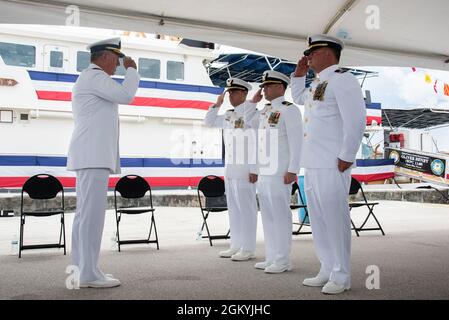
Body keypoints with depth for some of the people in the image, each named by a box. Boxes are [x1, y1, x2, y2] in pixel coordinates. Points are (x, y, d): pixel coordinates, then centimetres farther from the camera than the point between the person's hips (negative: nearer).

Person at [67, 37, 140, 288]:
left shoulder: (90, 79, 27)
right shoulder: (94, 76, -6)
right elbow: (126, 95, -19)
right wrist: (132, 69, -1)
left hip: (92, 156, 10)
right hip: (93, 156, -10)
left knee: (86, 214, 8)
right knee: (92, 213, -11)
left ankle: (80, 270, 10)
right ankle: (89, 274, -10)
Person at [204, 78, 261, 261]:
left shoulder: (253, 113, -8)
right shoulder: (228, 116, 14)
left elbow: (257, 143, -14)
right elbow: (209, 122, 25)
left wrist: (254, 170, -18)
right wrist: (217, 104, 11)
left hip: (244, 170, -8)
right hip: (230, 169, 8)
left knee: (246, 209, -3)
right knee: (233, 208, 11)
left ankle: (248, 249, 4)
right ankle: (236, 246, 19)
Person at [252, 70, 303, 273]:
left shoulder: (290, 110, -7)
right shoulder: (264, 112, 17)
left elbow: (296, 142, -13)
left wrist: (292, 170, -18)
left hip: (280, 173, -8)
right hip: (264, 173, 8)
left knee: (280, 215, -4)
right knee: (268, 216, 10)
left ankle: (283, 261, 3)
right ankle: (272, 258, 17)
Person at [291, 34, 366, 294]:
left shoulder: (341, 78, -6)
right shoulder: (318, 84, 20)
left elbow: (356, 119, -16)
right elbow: (299, 97, 42)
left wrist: (346, 157, -17)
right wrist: (299, 74, 27)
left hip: (332, 165, -9)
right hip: (312, 164, 9)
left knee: (335, 218, -4)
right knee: (318, 219, 11)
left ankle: (341, 277, 6)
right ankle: (327, 271, 21)